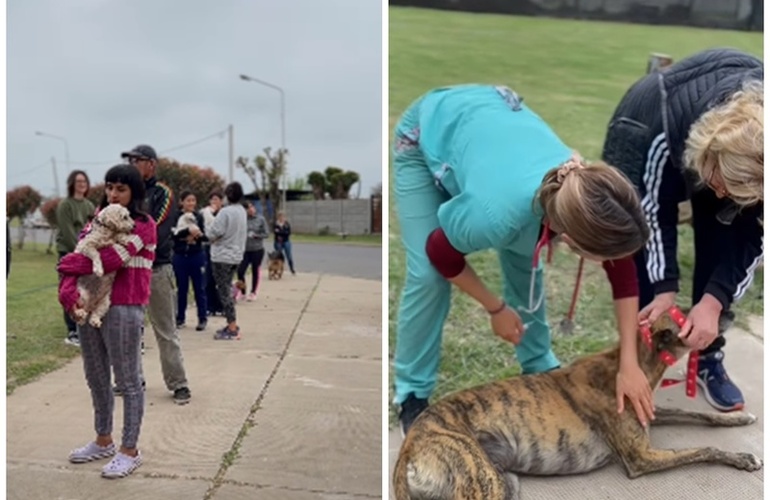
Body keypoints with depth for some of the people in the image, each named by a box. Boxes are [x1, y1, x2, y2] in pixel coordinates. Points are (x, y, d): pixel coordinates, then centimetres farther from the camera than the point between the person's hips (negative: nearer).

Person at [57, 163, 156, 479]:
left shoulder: (143, 225, -8)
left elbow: (110, 259, -21)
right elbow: (78, 255, 1)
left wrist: (68, 263, -7)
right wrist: (67, 288, -17)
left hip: (124, 310, -7)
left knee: (128, 381, 3)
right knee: (96, 378, 17)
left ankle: (129, 450, 15)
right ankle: (103, 441, 34)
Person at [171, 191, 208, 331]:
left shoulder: (199, 217, 3)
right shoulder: (176, 217, -1)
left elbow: (206, 236, 1)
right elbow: (174, 234, -13)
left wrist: (199, 235, -20)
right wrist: (188, 231, -26)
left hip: (197, 256, 1)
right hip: (180, 256, 0)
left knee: (199, 288, 4)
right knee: (181, 288, 9)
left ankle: (202, 319, 10)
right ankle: (180, 318, 20)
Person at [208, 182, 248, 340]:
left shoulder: (225, 212, -18)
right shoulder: (242, 211, 7)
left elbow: (214, 234, -18)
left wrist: (211, 237, 3)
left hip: (222, 256, -8)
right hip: (236, 255, 8)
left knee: (224, 291, -2)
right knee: (227, 290, 17)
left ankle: (232, 329, -1)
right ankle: (232, 325, 22)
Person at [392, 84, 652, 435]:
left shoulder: (592, 191, -30)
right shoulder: (497, 213, -43)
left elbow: (623, 274, -12)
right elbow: (441, 255, -20)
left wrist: (629, 365, -8)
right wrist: (496, 308, -8)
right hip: (425, 136, -4)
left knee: (525, 263, 0)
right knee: (427, 275, -14)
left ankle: (540, 367, 21)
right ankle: (412, 394, 4)